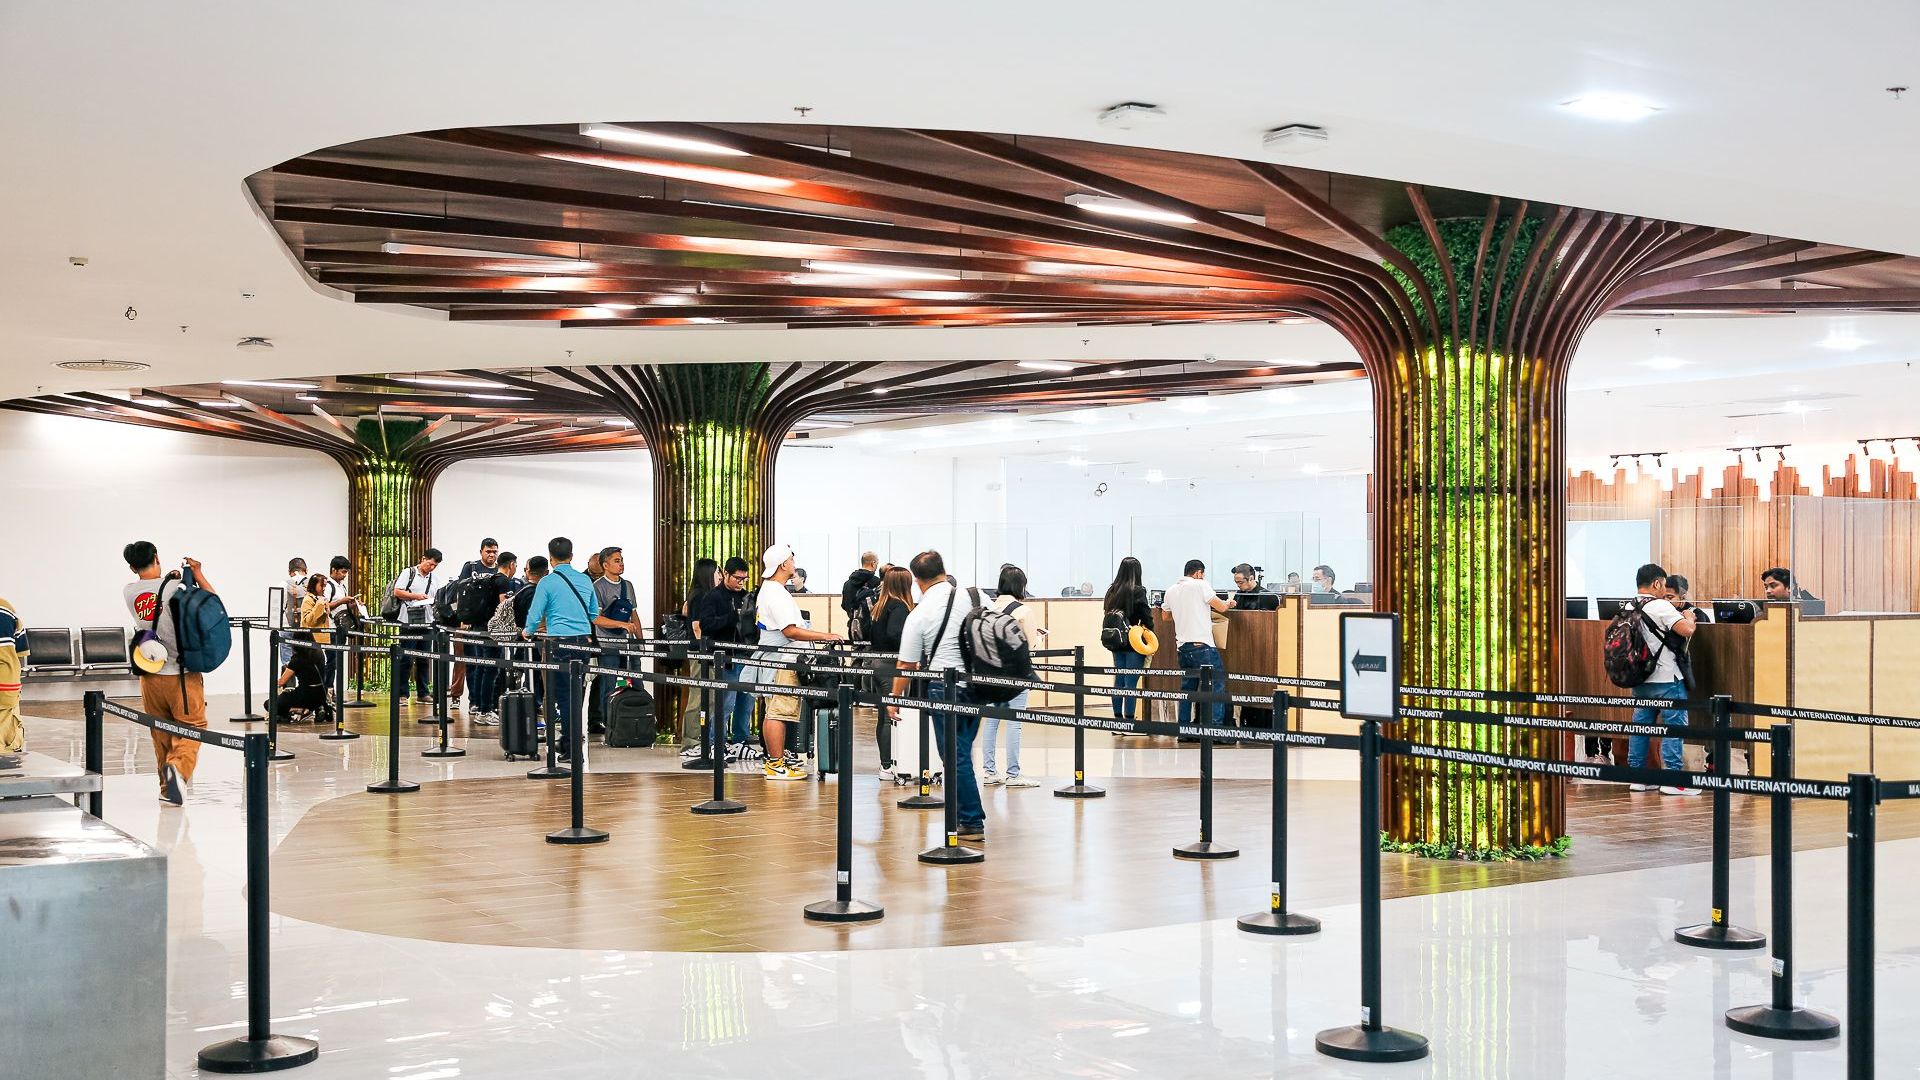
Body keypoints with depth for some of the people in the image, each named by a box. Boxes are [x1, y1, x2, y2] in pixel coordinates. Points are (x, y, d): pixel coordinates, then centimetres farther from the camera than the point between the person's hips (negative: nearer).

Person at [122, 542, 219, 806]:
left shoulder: (128, 592, 1)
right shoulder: (176, 587, -13)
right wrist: (198, 574, -2)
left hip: (150, 673, 4)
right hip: (181, 673, -4)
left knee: (161, 734, 14)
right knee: (192, 728, 2)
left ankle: (169, 787, 20)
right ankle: (179, 767, -24)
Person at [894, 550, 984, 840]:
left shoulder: (918, 615, -6)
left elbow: (906, 665, 0)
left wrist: (895, 698, 12)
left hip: (944, 688, -4)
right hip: (978, 683, 4)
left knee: (955, 757, 2)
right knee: (962, 751, 15)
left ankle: (972, 822, 4)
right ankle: (961, 813, 19)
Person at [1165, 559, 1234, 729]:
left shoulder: (1171, 591, 14)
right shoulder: (1199, 585, -6)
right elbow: (1221, 607, -6)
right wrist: (1229, 603, 15)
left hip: (1182, 645, 7)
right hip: (1202, 644, -7)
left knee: (1187, 687, 12)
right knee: (1216, 683, -4)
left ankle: (1183, 728, 10)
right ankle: (1216, 726, -12)